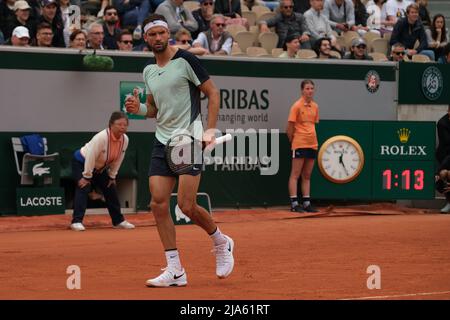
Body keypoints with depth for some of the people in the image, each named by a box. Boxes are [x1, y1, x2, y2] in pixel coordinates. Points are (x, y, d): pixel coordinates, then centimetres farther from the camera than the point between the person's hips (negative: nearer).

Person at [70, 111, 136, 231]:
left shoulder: (125, 139, -13)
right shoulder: (101, 137, -35)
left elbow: (117, 160, -1)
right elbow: (90, 157, -32)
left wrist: (112, 176, 2)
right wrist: (87, 176, -28)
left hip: (100, 167, 8)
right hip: (81, 162, -7)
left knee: (111, 190, 8)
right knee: (83, 188, -22)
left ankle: (118, 221, 18)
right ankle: (77, 221, -24)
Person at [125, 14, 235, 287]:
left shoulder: (186, 60, -6)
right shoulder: (148, 71, 14)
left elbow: (213, 93, -5)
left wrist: (211, 130, -13)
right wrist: (139, 108, 2)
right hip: (162, 142, 7)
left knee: (187, 206, -11)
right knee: (159, 204, -5)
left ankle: (221, 243, 19)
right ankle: (175, 271, 1)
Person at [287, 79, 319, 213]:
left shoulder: (315, 106, 10)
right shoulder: (297, 106, -8)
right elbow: (290, 127, -5)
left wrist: (311, 138, 12)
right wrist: (293, 142, 1)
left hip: (312, 144, 6)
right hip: (299, 145, -6)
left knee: (307, 175, 10)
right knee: (295, 174, -4)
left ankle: (307, 203, 13)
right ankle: (294, 204, -4)